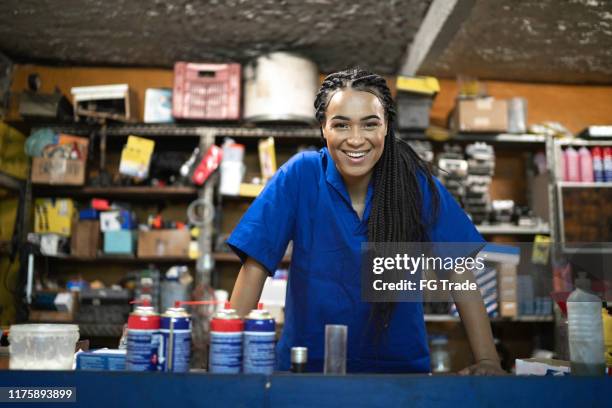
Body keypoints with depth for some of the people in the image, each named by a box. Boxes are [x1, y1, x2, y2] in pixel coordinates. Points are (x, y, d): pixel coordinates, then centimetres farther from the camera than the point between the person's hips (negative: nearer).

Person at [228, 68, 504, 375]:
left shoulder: (417, 183, -8)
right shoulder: (301, 174, -11)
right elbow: (256, 265, -11)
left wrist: (487, 361, -10)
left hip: (399, 366, 1)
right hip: (307, 365, -1)